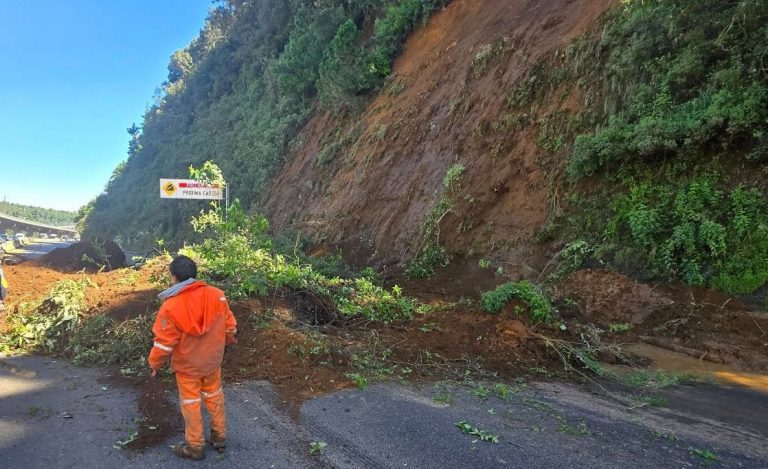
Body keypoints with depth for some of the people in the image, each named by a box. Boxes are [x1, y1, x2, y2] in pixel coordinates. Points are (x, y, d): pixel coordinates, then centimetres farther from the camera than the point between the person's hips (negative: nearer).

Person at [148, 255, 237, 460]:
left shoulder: (171, 305, -24)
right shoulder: (217, 295, -13)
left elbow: (164, 341, -17)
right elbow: (230, 326, -3)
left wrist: (155, 363, 0)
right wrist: (228, 341, 17)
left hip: (187, 365, -3)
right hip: (212, 359, 3)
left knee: (190, 403, 14)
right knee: (215, 396, 21)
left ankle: (195, 447, 28)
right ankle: (220, 436, 35)